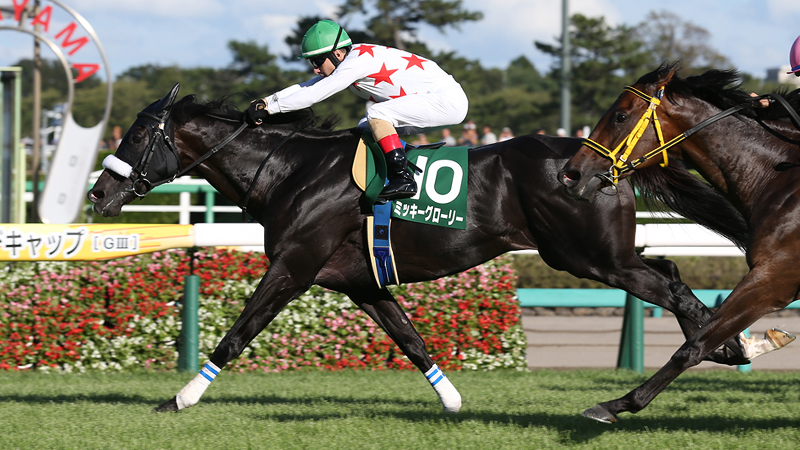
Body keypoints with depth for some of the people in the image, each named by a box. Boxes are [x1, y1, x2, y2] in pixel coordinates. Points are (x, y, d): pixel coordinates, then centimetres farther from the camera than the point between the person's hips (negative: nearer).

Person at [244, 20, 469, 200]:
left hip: (448, 100, -10)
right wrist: (265, 101, 0)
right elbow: (305, 87, 11)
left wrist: (269, 108, -19)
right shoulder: (348, 60, 8)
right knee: (366, 128, 8)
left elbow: (314, 94, -22)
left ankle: (403, 178, -26)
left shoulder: (358, 62, -21)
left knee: (376, 115, -23)